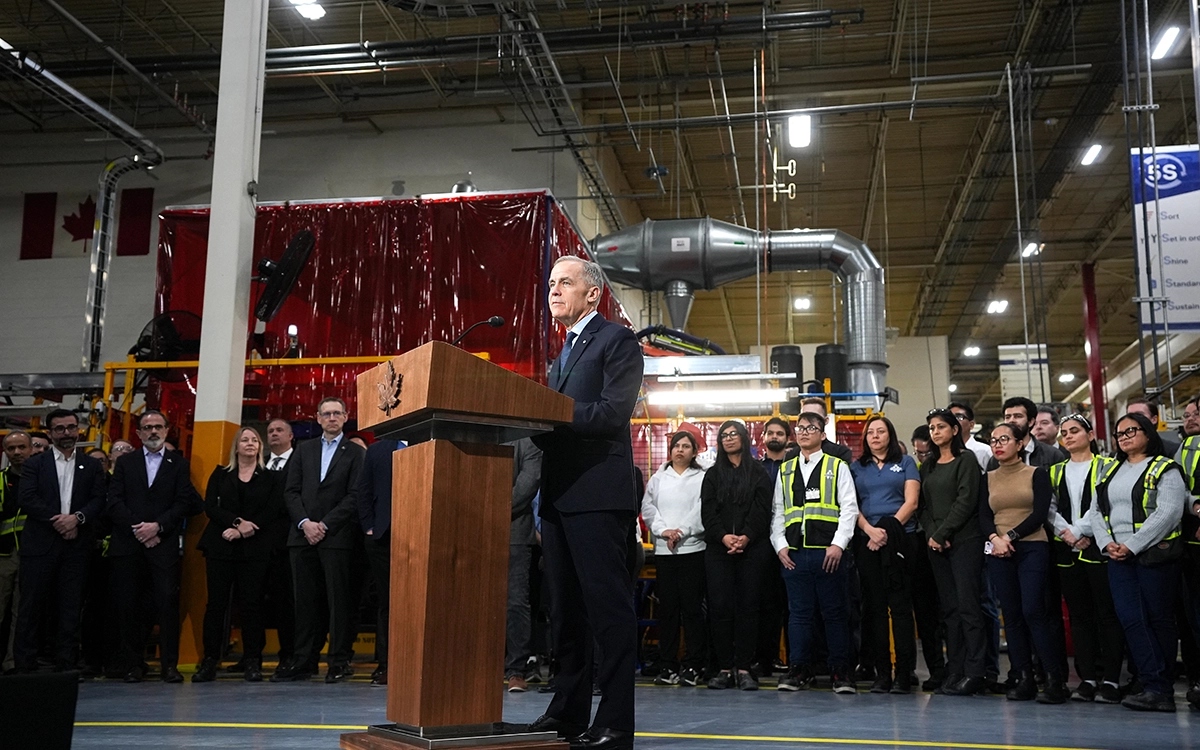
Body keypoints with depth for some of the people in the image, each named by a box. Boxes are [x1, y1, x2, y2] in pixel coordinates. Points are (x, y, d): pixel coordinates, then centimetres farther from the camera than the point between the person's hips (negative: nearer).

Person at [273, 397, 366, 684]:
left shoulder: (356, 453, 4)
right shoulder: (304, 450, 16)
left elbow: (354, 496, -4)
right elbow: (291, 491, 9)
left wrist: (325, 525, -10)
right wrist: (305, 523, -5)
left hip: (337, 537, -4)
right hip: (303, 535, 4)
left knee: (339, 600, -2)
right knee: (306, 601, 5)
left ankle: (340, 662, 1)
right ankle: (302, 662, 9)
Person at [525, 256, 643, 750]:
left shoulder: (617, 341, -2)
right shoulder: (563, 353, 24)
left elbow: (612, 413, -16)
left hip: (597, 495, -9)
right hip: (559, 495, 9)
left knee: (608, 608, -7)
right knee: (565, 610, 13)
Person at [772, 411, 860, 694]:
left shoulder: (837, 467, 5)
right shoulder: (785, 470, 16)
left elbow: (849, 508, -1)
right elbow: (777, 512, 15)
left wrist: (838, 544, -10)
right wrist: (780, 545, 2)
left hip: (828, 553, -3)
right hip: (794, 554, 3)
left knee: (835, 612, 1)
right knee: (799, 612, 6)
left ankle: (841, 671, 9)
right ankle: (798, 670, 12)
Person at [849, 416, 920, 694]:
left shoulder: (905, 463, 10)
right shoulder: (856, 467, 15)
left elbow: (911, 502, 0)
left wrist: (889, 529, -11)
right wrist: (870, 530, -10)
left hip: (901, 540, -2)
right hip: (867, 542, 2)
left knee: (900, 605, -6)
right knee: (875, 606, 2)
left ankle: (904, 674, -4)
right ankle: (881, 673, 6)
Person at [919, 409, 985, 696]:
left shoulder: (966, 459, -1)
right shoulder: (928, 466, 17)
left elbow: (966, 500, -10)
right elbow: (924, 505, 13)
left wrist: (941, 533, -12)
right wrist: (931, 535, -3)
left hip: (964, 541, -6)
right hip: (935, 543, 6)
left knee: (967, 606, -8)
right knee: (949, 608, 5)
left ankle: (973, 672, -6)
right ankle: (954, 671, 7)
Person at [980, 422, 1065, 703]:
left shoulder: (1037, 474, 3)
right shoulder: (988, 478, 13)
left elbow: (1040, 514, -6)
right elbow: (984, 516, 6)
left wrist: (1010, 535, -12)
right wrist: (994, 537, -13)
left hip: (1032, 548, -4)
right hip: (999, 551, 4)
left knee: (1033, 611, -14)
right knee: (1011, 614, 3)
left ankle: (1055, 678, -6)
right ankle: (1024, 678, 7)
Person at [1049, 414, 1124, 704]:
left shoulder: (1106, 467, 3)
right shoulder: (1055, 472, 16)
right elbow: (1050, 509, 6)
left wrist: (1080, 530, -15)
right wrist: (1067, 533, -10)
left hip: (1098, 548, -4)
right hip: (1067, 552, 5)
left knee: (1108, 614, -4)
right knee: (1079, 616, 6)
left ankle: (1111, 680, 0)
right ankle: (1087, 678, 10)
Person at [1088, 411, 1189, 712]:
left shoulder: (1165, 469, -2)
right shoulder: (1109, 471, 17)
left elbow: (1168, 513, -14)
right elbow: (1096, 511, 14)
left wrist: (1132, 546, -17)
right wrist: (1107, 543, -3)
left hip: (1155, 555, -5)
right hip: (1118, 557, 5)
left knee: (1159, 619, 1)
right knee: (1131, 620, -4)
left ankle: (1160, 687, 7)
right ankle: (1159, 688, -3)